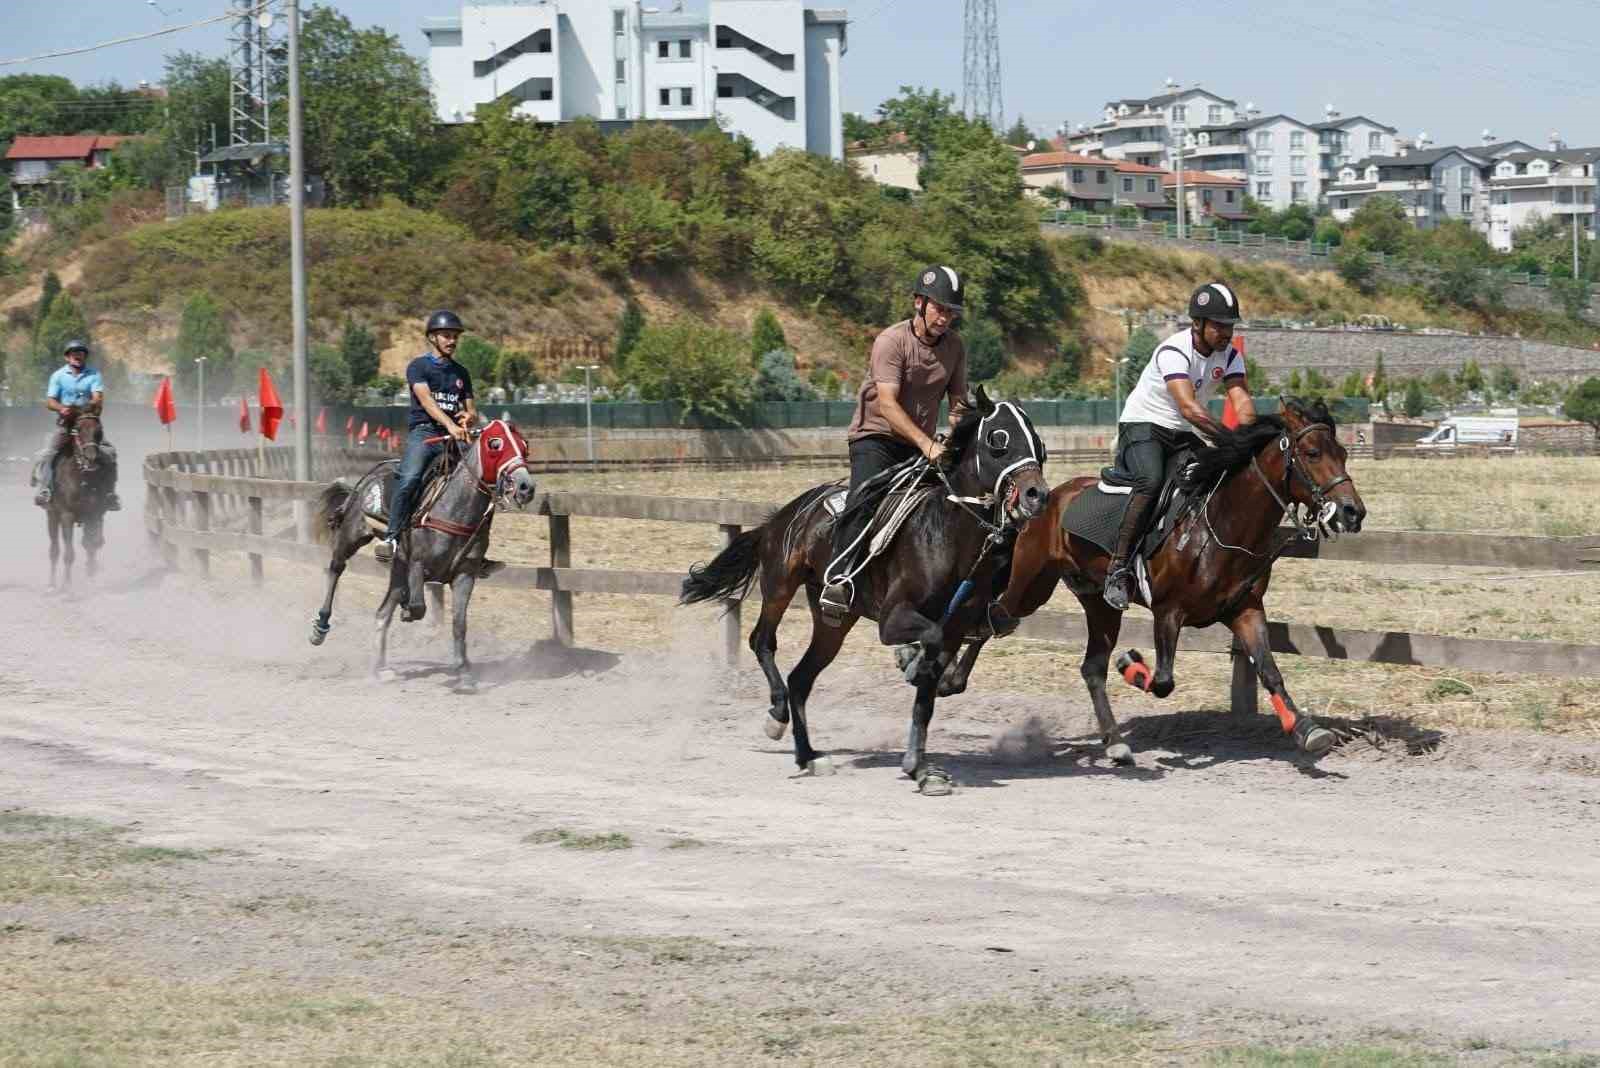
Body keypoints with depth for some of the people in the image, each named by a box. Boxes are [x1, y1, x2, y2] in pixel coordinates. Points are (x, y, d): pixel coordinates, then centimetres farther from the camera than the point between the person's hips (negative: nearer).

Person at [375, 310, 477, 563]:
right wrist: (450, 424, -28)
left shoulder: (461, 373, 22)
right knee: (409, 478, -29)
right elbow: (426, 400, -12)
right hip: (424, 431, -5)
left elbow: (472, 412, 23)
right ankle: (392, 537, -28)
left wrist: (469, 417, -4)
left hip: (454, 436, 5)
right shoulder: (418, 367, 4)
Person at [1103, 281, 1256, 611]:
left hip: (1182, 435, 8)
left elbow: (1241, 399, -13)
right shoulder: (1173, 351, -24)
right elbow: (1189, 408, -36)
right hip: (1142, 425, -8)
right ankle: (1117, 570, -35)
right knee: (1151, 481, -34)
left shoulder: (1229, 355, -1)